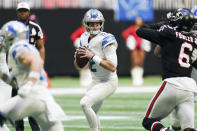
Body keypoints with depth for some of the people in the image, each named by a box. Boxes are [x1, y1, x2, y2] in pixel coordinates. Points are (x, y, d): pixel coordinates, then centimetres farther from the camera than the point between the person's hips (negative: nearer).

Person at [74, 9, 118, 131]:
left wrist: (93, 56, -29)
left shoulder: (106, 40, -21)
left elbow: (112, 67, -26)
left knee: (85, 103, -26)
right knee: (92, 114, 20)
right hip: (96, 82, 9)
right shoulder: (85, 39, 2)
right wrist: (77, 56, -10)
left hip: (108, 82, -9)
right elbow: (79, 66, 12)